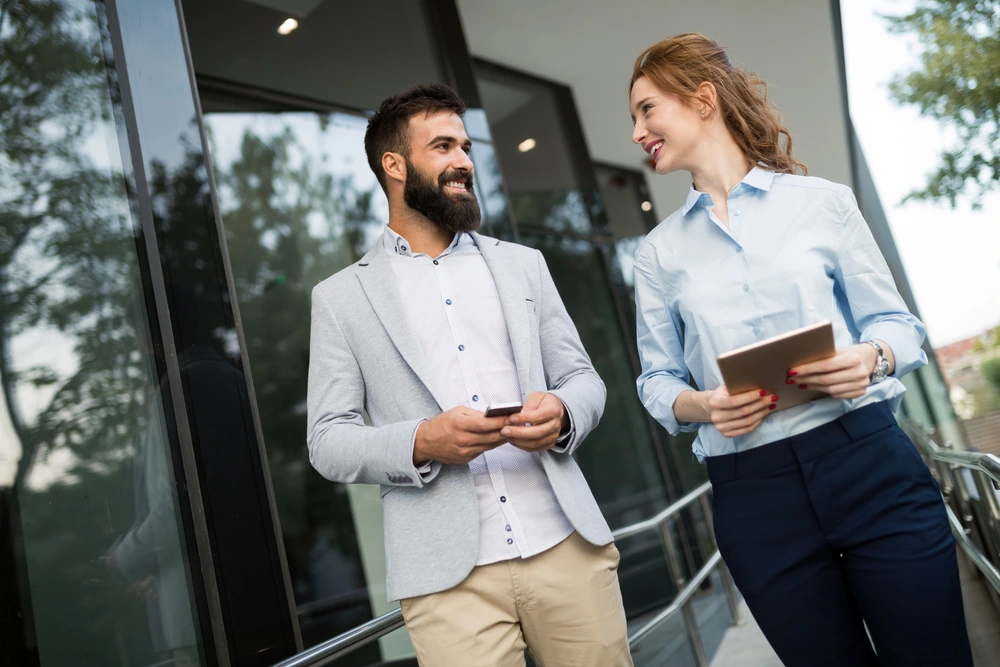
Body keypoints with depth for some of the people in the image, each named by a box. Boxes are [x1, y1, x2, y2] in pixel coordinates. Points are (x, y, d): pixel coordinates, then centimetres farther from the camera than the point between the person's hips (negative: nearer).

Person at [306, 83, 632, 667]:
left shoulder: (523, 264, 13)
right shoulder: (341, 297, 5)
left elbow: (584, 379, 13)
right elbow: (328, 441, 1)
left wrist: (561, 414, -10)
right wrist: (421, 443, -17)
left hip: (569, 548, 3)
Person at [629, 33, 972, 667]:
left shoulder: (823, 201, 4)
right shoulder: (658, 251, 9)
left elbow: (898, 323, 6)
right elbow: (657, 381, 9)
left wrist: (870, 357, -16)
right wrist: (703, 405, -12)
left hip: (869, 464, -1)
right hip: (751, 492, 1)